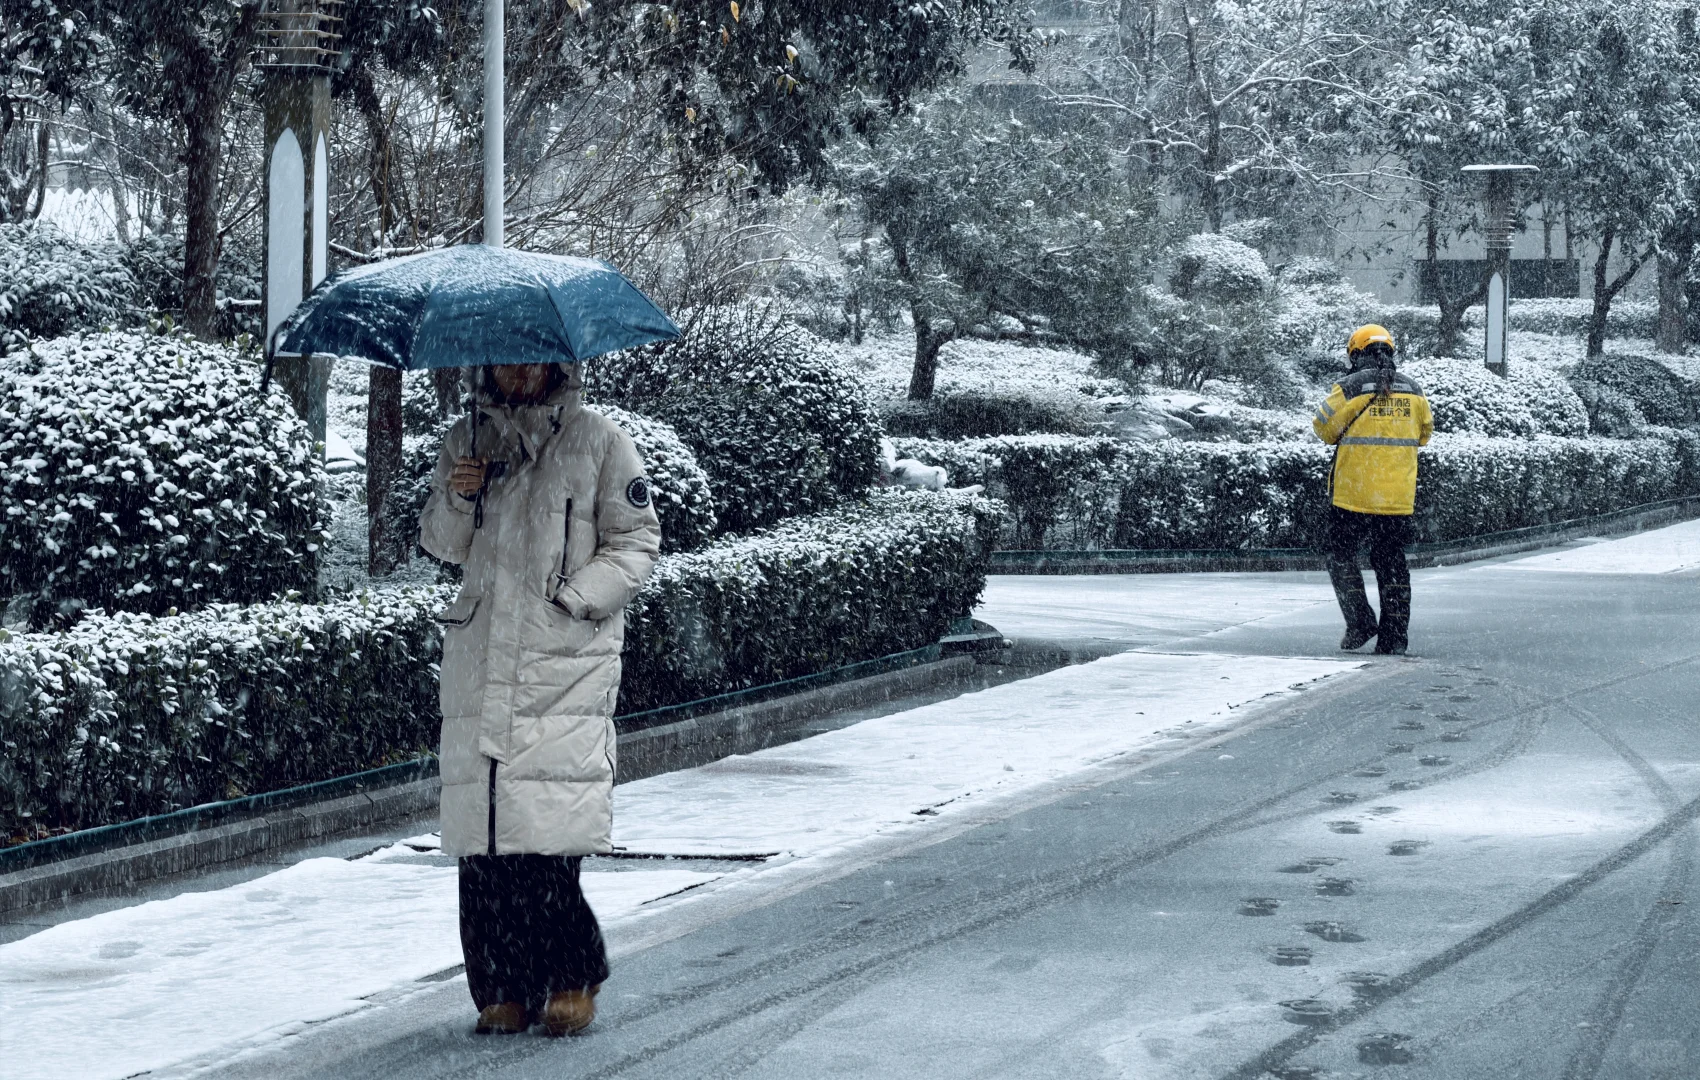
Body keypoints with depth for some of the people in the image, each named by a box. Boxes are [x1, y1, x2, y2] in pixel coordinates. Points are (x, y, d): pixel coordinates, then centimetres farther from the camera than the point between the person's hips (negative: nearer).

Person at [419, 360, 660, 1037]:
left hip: (566, 660, -3)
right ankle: (503, 988, 7)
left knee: (547, 840, -12)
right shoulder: (468, 441, 15)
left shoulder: (596, 442, 5)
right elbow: (441, 545, 18)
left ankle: (572, 979, 4)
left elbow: (637, 541, 6)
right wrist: (457, 500, -3)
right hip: (479, 660, 4)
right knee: (480, 842, -1)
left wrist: (575, 598, -8)